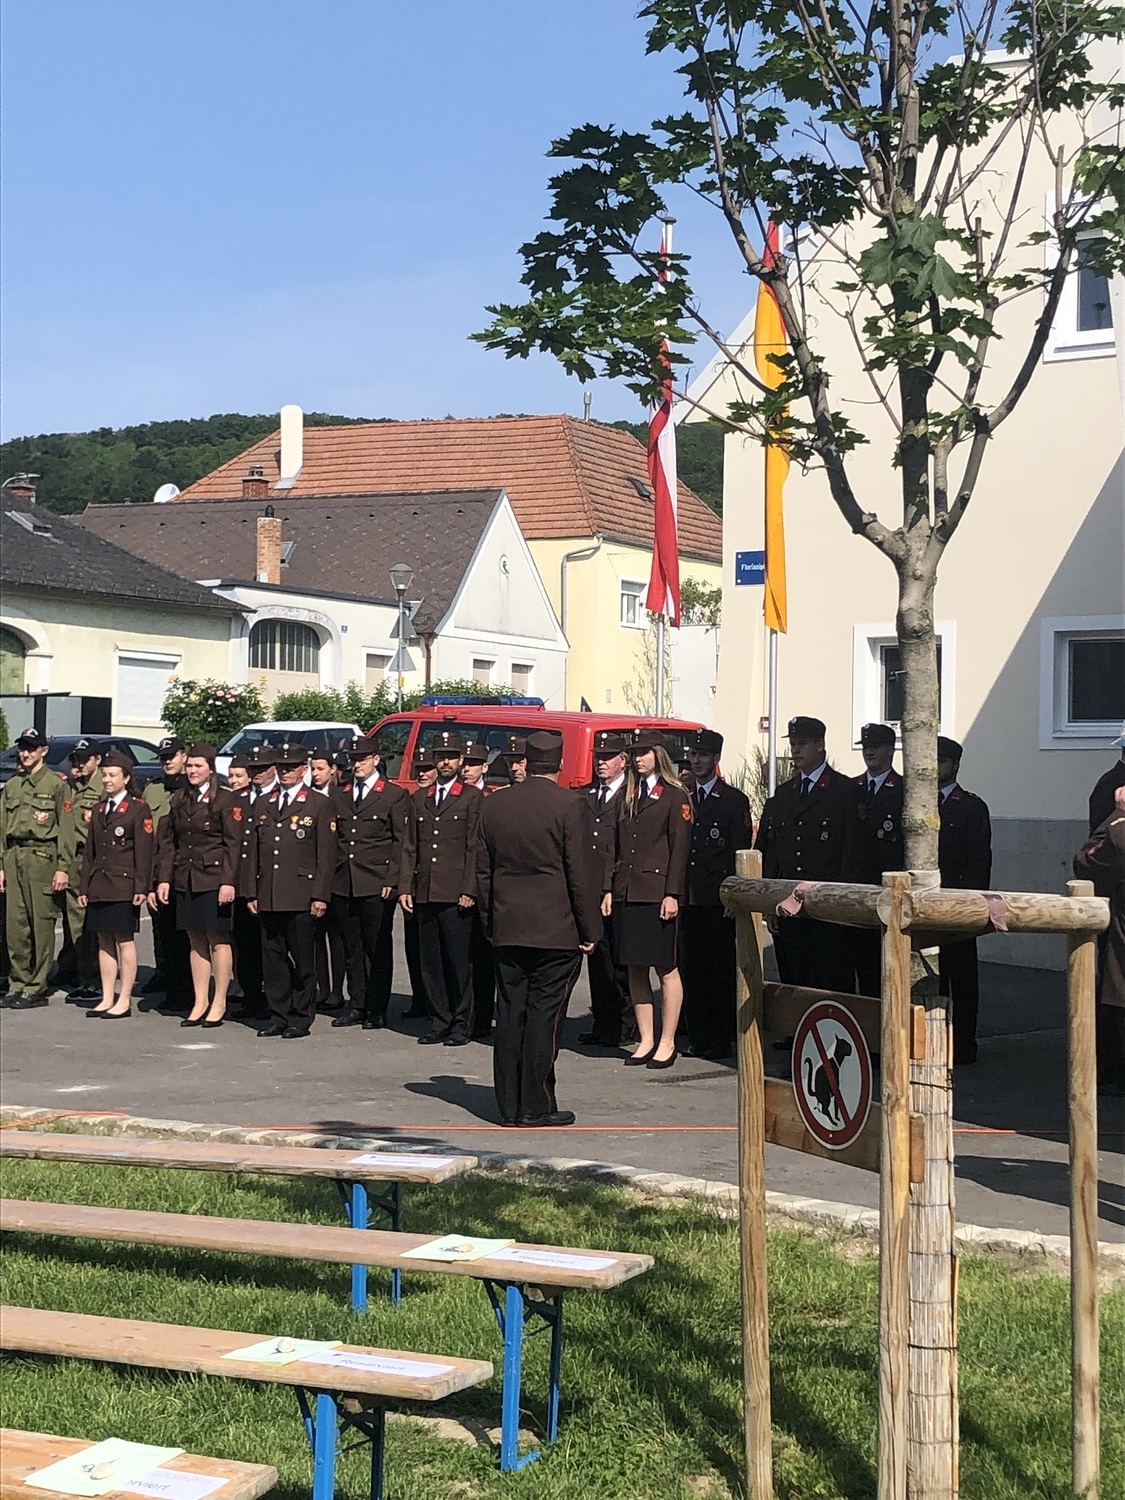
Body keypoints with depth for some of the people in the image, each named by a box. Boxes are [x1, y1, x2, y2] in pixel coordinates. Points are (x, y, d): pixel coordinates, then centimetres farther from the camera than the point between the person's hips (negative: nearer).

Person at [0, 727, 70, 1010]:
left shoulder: (56, 784, 0)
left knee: (42, 923, -5)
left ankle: (37, 988, -1)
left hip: (41, 856, -6)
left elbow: (65, 827, -5)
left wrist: (63, 867, -11)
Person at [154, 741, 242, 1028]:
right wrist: (164, 878, 6)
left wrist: (228, 881, -15)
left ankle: (219, 1004, 7)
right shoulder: (178, 799, 12)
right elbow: (167, 842, 14)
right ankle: (200, 1003, 16)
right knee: (196, 941, 10)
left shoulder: (226, 800, -4)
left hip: (214, 879, -5)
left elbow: (234, 844, -8)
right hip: (185, 880, 5)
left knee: (218, 940, 0)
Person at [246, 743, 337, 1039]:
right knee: (272, 957, 6)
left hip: (301, 898, -4)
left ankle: (301, 1017, 8)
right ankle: (278, 1015, 13)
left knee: (302, 959, 0)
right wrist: (253, 893, 10)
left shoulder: (320, 805, 1)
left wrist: (320, 896, -9)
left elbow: (326, 855, -2)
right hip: (268, 898, 5)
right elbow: (254, 851, 16)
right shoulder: (263, 804, 15)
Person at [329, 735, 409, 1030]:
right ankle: (356, 1005, 17)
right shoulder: (338, 795, 16)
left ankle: (377, 1010, 5)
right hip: (343, 884, 5)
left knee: (378, 949, 0)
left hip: (376, 885, -5)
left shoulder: (395, 795, 2)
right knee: (351, 949, 9)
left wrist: (392, 880, -9)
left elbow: (401, 841, -2)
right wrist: (329, 878, 7)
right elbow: (332, 839, 15)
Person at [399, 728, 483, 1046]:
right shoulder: (419, 799, 17)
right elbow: (409, 847, 16)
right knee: (430, 962, 7)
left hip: (455, 896, -5)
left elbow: (475, 848, -3)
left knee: (458, 961, -2)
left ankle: (461, 1023, 5)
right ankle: (439, 1021, 14)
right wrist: (406, 887, 7)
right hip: (425, 894, 5)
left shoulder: (472, 798, 3)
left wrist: (469, 890, -10)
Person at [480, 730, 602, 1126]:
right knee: (544, 1015, -2)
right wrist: (590, 930, -3)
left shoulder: (494, 806, 7)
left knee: (510, 1015, 8)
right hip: (556, 930, -5)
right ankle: (536, 1105, 0)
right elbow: (581, 874, -10)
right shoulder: (570, 806, -9)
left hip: (508, 929, 5)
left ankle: (509, 1105, 11)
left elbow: (484, 872, 12)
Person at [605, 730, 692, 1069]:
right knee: (635, 969, 7)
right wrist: (610, 889, 8)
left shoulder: (675, 797, -2)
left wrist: (672, 894, -13)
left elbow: (680, 848, -7)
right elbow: (618, 847, 16)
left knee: (666, 970, 0)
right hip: (626, 894, 6)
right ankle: (646, 1041, 14)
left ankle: (667, 1043, 5)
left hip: (657, 894, -6)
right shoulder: (629, 797, 16)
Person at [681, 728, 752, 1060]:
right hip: (688, 900, 4)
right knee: (691, 969, 5)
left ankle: (722, 1039, 3)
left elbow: (741, 854, -1)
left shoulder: (735, 800, 3)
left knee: (722, 970, -2)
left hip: (719, 902, -4)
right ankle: (697, 1037, 11)